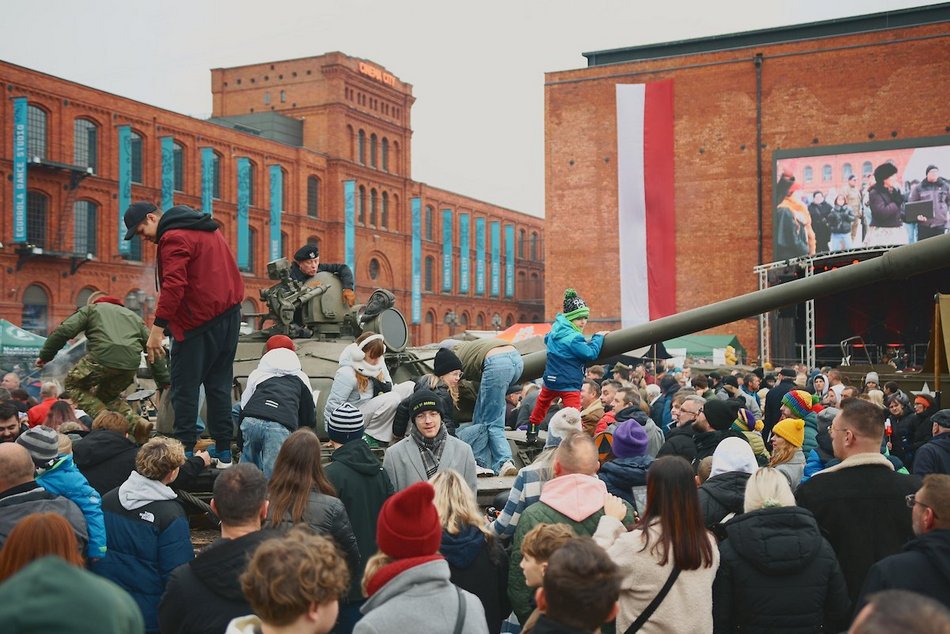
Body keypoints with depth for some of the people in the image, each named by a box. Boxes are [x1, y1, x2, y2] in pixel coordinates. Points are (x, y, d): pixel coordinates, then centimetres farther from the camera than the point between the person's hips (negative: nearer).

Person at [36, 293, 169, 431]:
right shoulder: (134, 316, 34)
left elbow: (63, 331, 7)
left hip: (104, 356, -5)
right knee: (108, 395, 29)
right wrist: (165, 382, 29)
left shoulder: (90, 309, 23)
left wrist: (45, 355, 14)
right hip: (132, 364, 5)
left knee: (73, 385, 18)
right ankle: (134, 423, 7)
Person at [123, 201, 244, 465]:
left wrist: (157, 329, -24)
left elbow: (173, 286, -23)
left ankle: (184, 450, -1)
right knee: (219, 383, 13)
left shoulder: (173, 238, -13)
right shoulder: (207, 228, 16)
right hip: (229, 312, 9)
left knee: (184, 387, -1)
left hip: (199, 321, -9)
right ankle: (223, 451, 15)